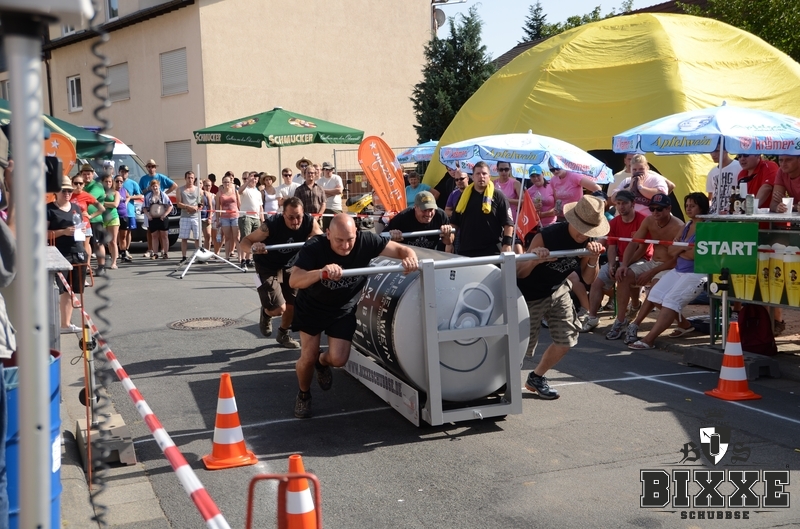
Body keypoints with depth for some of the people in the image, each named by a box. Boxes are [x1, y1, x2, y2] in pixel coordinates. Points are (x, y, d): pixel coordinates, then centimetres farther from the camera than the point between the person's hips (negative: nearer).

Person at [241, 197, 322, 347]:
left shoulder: (310, 223, -25)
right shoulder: (272, 225, -33)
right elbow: (245, 241, -26)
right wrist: (253, 248, -50)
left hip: (289, 266, 4)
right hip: (267, 267, -4)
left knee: (292, 305, 12)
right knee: (279, 308, -13)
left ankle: (283, 334, 40)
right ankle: (266, 313, 25)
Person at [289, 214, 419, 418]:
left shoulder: (366, 241, -26)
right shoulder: (313, 248, -31)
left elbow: (401, 250, -20)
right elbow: (293, 281, -43)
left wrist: (410, 257, -45)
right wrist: (321, 272, -61)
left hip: (343, 309, 2)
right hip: (311, 307, -2)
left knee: (338, 359, -7)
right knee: (308, 358, -4)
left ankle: (322, 362, 33)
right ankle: (303, 395, 29)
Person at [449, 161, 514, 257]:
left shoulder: (498, 196, 0)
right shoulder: (464, 196, 12)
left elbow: (508, 223, -3)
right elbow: (455, 222, 17)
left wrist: (507, 244, -12)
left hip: (491, 252, -4)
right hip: (465, 251, 4)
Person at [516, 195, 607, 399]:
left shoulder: (588, 240, -13)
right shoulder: (546, 237, -32)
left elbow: (588, 279, -5)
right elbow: (519, 273, -26)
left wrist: (593, 259, -26)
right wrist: (533, 260, -48)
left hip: (557, 290, 6)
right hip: (530, 295, -6)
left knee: (566, 341, 3)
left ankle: (536, 378, 27)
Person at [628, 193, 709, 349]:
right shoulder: (687, 226, 16)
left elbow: (694, 254, -20)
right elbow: (670, 251, 11)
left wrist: (678, 249, -2)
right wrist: (683, 248, -10)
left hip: (696, 274, -9)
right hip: (678, 270, 9)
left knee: (671, 300, -21)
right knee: (656, 295, -4)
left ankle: (649, 339, -24)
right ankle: (684, 325, 15)